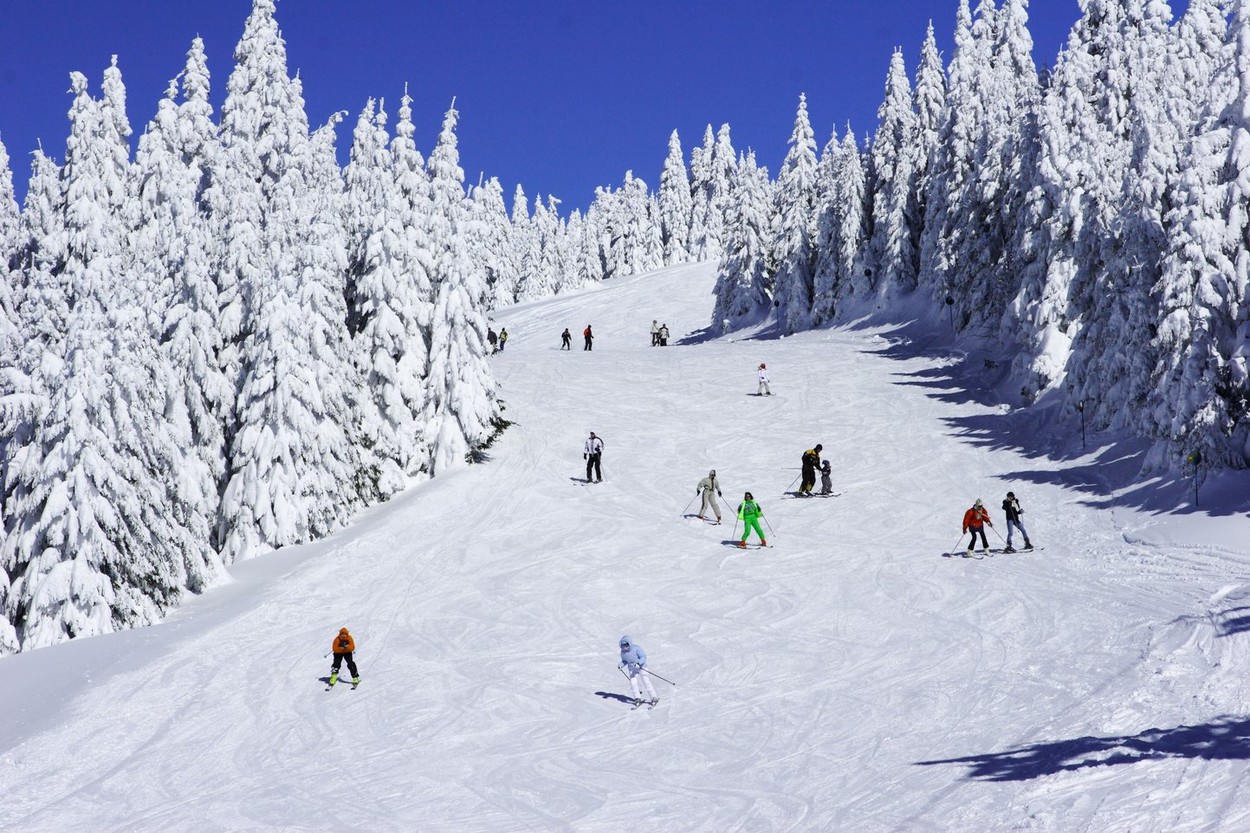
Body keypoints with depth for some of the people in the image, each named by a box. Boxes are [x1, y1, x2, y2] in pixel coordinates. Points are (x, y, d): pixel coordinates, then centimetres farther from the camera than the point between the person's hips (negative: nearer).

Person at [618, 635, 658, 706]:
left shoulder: (636, 648, -21)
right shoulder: (623, 652, -4)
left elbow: (643, 657, -21)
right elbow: (624, 661, 12)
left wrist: (638, 663, -36)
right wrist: (621, 665, -8)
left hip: (642, 667, -4)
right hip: (632, 669, 4)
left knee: (646, 682, -11)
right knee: (633, 683, -11)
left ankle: (653, 698, -1)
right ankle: (637, 698, 2)